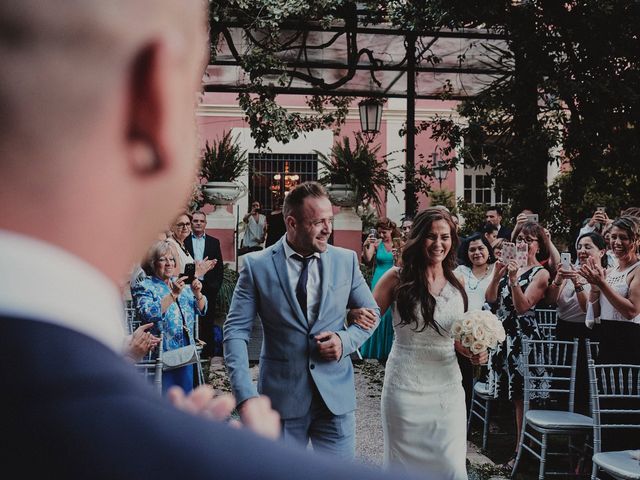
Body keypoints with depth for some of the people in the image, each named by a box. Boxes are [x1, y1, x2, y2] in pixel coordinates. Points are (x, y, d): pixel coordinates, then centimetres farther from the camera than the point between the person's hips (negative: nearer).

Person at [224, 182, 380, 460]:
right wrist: (246, 395, -16)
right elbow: (236, 330, -7)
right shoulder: (257, 265, -6)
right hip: (281, 396, -1)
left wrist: (345, 340, -8)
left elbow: (370, 312, 12)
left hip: (335, 393, 2)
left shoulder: (346, 260, 1)